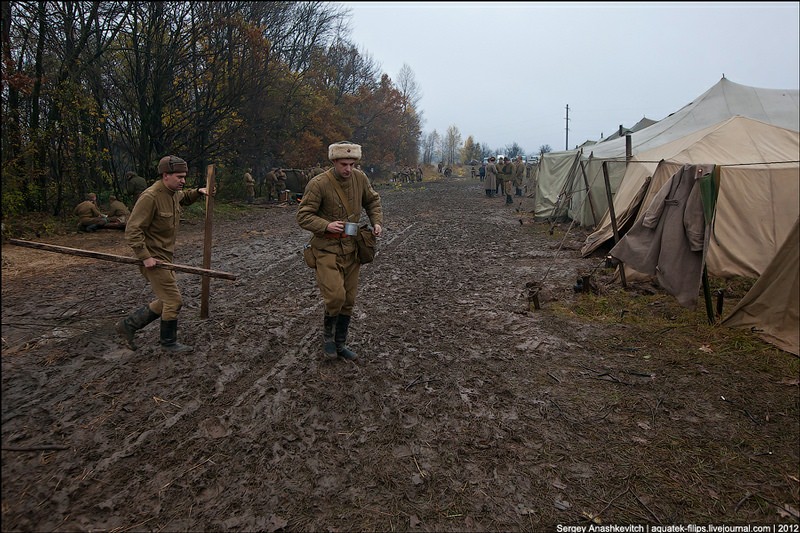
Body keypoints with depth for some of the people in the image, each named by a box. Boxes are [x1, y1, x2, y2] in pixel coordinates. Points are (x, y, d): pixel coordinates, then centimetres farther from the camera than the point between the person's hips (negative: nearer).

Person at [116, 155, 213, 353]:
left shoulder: (174, 193, 6)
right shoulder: (151, 196, -21)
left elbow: (184, 197, 33)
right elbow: (132, 230, -22)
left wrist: (198, 192, 13)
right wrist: (145, 257, -25)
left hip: (165, 257, 9)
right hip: (152, 259, -9)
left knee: (166, 301, 15)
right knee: (174, 301, -3)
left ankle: (129, 324, 28)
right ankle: (169, 343, 16)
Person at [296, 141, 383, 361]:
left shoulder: (360, 178, -2)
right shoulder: (318, 184, -16)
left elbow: (372, 201, 16)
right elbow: (303, 216, -13)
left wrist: (377, 222, 0)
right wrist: (326, 226, -27)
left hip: (351, 249, 5)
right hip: (327, 249, -5)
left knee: (349, 299, 11)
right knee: (336, 296, -16)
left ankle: (340, 343, 28)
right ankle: (328, 334, 15)